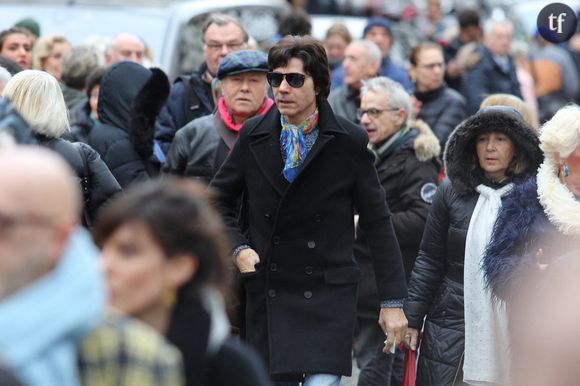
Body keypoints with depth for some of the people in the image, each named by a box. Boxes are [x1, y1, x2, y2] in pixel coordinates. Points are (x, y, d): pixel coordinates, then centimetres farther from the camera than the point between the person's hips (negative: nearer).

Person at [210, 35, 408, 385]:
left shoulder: (349, 142, -4)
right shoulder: (254, 136, 4)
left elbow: (378, 222, -1)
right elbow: (219, 200, 17)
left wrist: (393, 301, -2)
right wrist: (238, 248, -1)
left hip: (329, 294, -3)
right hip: (267, 295, 3)